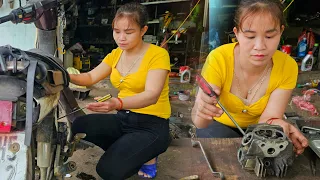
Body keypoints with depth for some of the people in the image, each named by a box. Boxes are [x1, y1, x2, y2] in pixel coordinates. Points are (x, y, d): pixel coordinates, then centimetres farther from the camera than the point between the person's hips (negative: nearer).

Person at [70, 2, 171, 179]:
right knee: (78, 125, -16)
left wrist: (118, 103, -46)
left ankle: (146, 156, 7)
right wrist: (68, 77, -16)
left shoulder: (158, 54, -15)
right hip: (123, 119, 7)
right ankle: (123, 151, 4)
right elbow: (91, 77, 6)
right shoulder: (115, 54, 7)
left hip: (152, 125, -7)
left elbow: (152, 95, -28)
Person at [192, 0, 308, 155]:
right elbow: (199, 121, -33)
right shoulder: (218, 59, -30)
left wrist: (275, 125, -49)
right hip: (220, 126, -1)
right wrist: (202, 112, -57)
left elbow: (266, 120, -25)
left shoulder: (287, 66, -22)